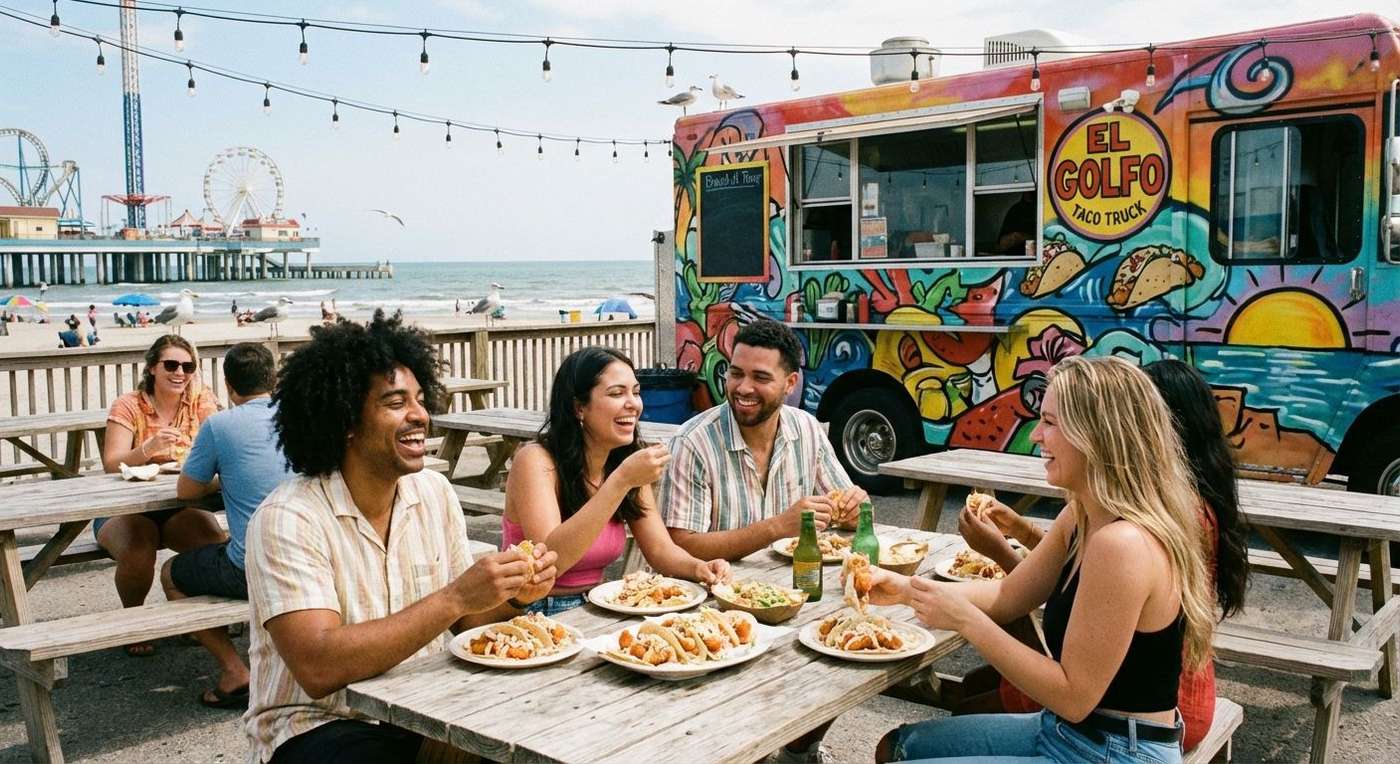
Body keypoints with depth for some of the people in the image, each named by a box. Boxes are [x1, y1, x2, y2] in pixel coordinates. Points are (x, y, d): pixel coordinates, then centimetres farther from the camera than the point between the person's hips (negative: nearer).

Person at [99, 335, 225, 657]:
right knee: (137, 554, -32)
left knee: (216, 542, -27)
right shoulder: (129, 406, -6)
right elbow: (112, 465, -17)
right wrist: (149, 448, -36)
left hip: (180, 508, 2)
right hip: (126, 508, -2)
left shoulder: (201, 401, 1)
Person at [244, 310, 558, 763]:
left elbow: (461, 621, 8)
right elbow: (318, 668, -28)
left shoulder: (435, 493, 1)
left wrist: (513, 596, -13)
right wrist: (454, 599, -31)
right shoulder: (288, 519, -17)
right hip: (319, 724, -5)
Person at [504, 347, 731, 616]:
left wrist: (698, 568, -20)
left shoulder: (627, 461, 4)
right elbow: (548, 560, -29)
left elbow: (661, 550, 2)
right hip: (535, 615, -6)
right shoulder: (535, 461, -16)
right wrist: (621, 481, -32)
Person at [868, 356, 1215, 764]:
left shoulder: (1122, 545, -29)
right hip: (1064, 730, 9)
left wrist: (965, 619, -22)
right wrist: (906, 589, -1)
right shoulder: (1082, 515, 1)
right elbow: (1008, 595, 10)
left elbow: (1073, 697, -24)